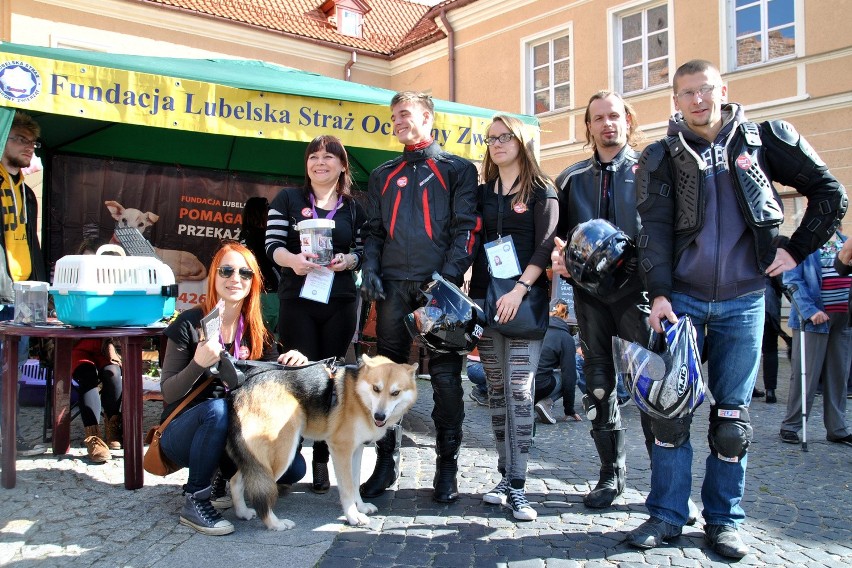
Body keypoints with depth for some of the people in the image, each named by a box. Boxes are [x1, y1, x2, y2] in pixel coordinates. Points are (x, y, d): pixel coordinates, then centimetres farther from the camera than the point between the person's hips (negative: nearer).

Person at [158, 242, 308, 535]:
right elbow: (168, 394, -12)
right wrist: (199, 363, -31)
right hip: (184, 431, -4)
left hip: (236, 433, 4)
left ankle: (230, 478, 11)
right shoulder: (189, 324, -11)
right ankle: (195, 500, -20)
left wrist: (295, 360, -18)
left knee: (293, 468, -15)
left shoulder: (256, 331, 3)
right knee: (217, 409, -37)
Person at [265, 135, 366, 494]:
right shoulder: (287, 200, 7)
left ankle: (322, 460, 14)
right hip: (297, 301, -1)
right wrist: (292, 259, -21)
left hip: (340, 303, 2)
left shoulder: (354, 208, 12)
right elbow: (273, 245, 0)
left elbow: (363, 252, 11)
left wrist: (347, 260, -11)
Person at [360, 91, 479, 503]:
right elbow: (374, 230, 19)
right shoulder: (383, 175, 21)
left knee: (445, 376, -1)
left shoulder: (457, 170, 8)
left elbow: (466, 227, -1)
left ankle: (447, 468, 9)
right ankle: (386, 462, 15)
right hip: (392, 286, 4)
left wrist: (449, 274, -14)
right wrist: (370, 270, 2)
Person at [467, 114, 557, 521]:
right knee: (496, 387, 6)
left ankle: (517, 486, -5)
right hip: (484, 299, 4)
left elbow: (545, 246, -5)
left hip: (525, 300, -4)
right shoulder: (482, 193, 15)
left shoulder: (541, 191, 4)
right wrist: (464, 291, 0)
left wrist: (519, 290, -17)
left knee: (519, 389, -9)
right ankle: (505, 475, 15)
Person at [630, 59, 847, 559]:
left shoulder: (765, 140, 4)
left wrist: (797, 250, 2)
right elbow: (654, 228, -5)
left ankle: (724, 519, 19)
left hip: (743, 302, 0)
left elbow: (831, 194, 10)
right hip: (681, 298, 0)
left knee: (732, 413, 6)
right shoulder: (662, 156, 3)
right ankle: (666, 516, 12)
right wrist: (659, 292, -15)